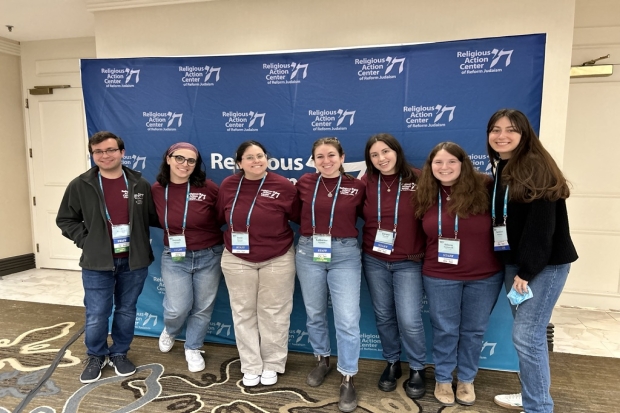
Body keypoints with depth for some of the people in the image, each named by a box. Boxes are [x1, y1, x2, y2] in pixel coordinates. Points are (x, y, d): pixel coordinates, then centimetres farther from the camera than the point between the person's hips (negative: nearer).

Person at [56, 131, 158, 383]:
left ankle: (119, 354, 35)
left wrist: (143, 240, -5)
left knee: (126, 311, 14)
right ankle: (96, 356, 31)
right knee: (96, 315, 6)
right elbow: (65, 220, 4)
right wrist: (85, 240, -6)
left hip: (133, 261, 1)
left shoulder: (140, 185, -1)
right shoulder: (80, 186, -3)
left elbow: (153, 217, 8)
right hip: (97, 262, -1)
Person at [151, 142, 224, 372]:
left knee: (203, 308, 12)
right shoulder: (157, 190, -5)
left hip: (209, 256, -1)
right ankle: (170, 331, 39)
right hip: (174, 258, 1)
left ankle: (193, 349, 37)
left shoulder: (208, 188, -14)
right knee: (178, 308, 1)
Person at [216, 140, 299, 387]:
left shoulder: (284, 186, -13)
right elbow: (220, 217, 8)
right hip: (237, 260, 3)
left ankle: (272, 364, 30)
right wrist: (230, 241, 7)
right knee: (244, 313, 12)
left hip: (278, 260, -2)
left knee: (273, 313, 10)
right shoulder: (228, 186, -5)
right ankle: (251, 366, 30)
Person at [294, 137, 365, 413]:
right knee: (314, 313, 16)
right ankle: (322, 360, 40)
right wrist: (310, 230, 0)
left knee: (347, 319, -2)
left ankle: (348, 379, 16)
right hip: (308, 252, 2)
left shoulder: (357, 186, -3)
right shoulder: (304, 183, 0)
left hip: (345, 254, -2)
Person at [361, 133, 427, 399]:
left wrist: (427, 252, -8)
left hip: (408, 262, -3)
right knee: (383, 316, 14)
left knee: (409, 319, -2)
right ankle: (392, 363, 36)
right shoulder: (366, 183, -3)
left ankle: (417, 369, 24)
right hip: (374, 260, 3)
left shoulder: (417, 180, -10)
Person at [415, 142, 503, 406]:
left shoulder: (484, 189, -12)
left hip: (485, 276, -1)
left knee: (473, 330, 15)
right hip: (440, 277, 1)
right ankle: (442, 379, 33)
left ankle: (467, 379, 36)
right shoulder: (426, 196, -3)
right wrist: (424, 260, 2)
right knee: (445, 330, 13)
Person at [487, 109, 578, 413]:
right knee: (529, 333, 15)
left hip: (544, 264, -8)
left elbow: (542, 226, -19)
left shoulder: (536, 168, -14)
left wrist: (527, 270, -18)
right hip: (515, 262, 8)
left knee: (526, 335, -6)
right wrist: (517, 267, 8)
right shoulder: (501, 171, 12)